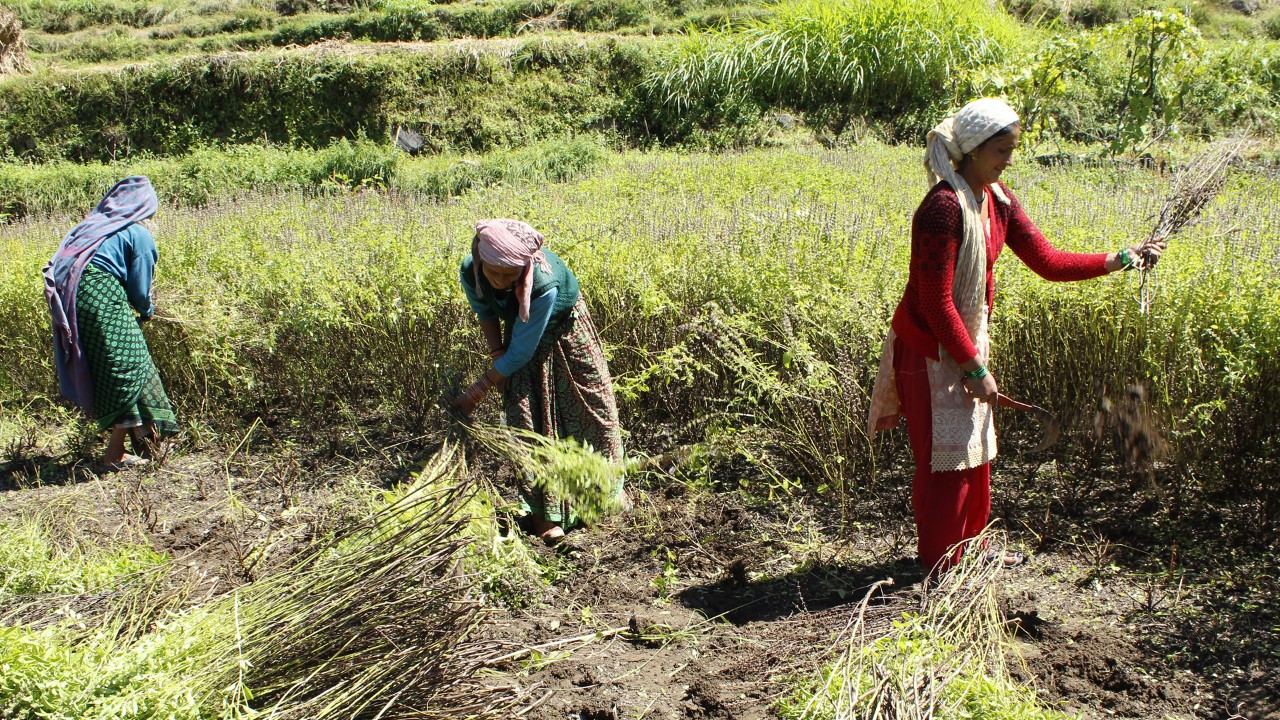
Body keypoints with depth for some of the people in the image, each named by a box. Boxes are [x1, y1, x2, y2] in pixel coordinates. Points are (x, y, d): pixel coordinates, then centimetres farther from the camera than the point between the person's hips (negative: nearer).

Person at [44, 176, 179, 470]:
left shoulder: (95, 225, 25)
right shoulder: (140, 235, 5)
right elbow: (139, 287, 2)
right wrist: (147, 312, 23)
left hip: (68, 300, 7)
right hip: (103, 299, -7)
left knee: (102, 372, 14)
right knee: (128, 368, 0)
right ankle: (115, 454, 0)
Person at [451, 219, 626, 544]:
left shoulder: (544, 284, -43)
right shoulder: (470, 273, -29)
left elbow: (521, 353, -36)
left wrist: (473, 395, -30)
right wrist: (496, 354, -14)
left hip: (563, 329, -3)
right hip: (520, 330, 3)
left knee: (592, 403, 7)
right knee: (528, 414, -6)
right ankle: (544, 510, 1)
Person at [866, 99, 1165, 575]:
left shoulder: (997, 199, 3)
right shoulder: (945, 207, -25)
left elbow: (1047, 262, 5)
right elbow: (936, 303, -25)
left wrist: (1120, 260, -2)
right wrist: (974, 367, -19)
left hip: (967, 339, 9)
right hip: (931, 350, -9)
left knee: (974, 450, 18)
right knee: (946, 456, 4)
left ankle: (970, 546, 35)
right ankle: (941, 564, 21)